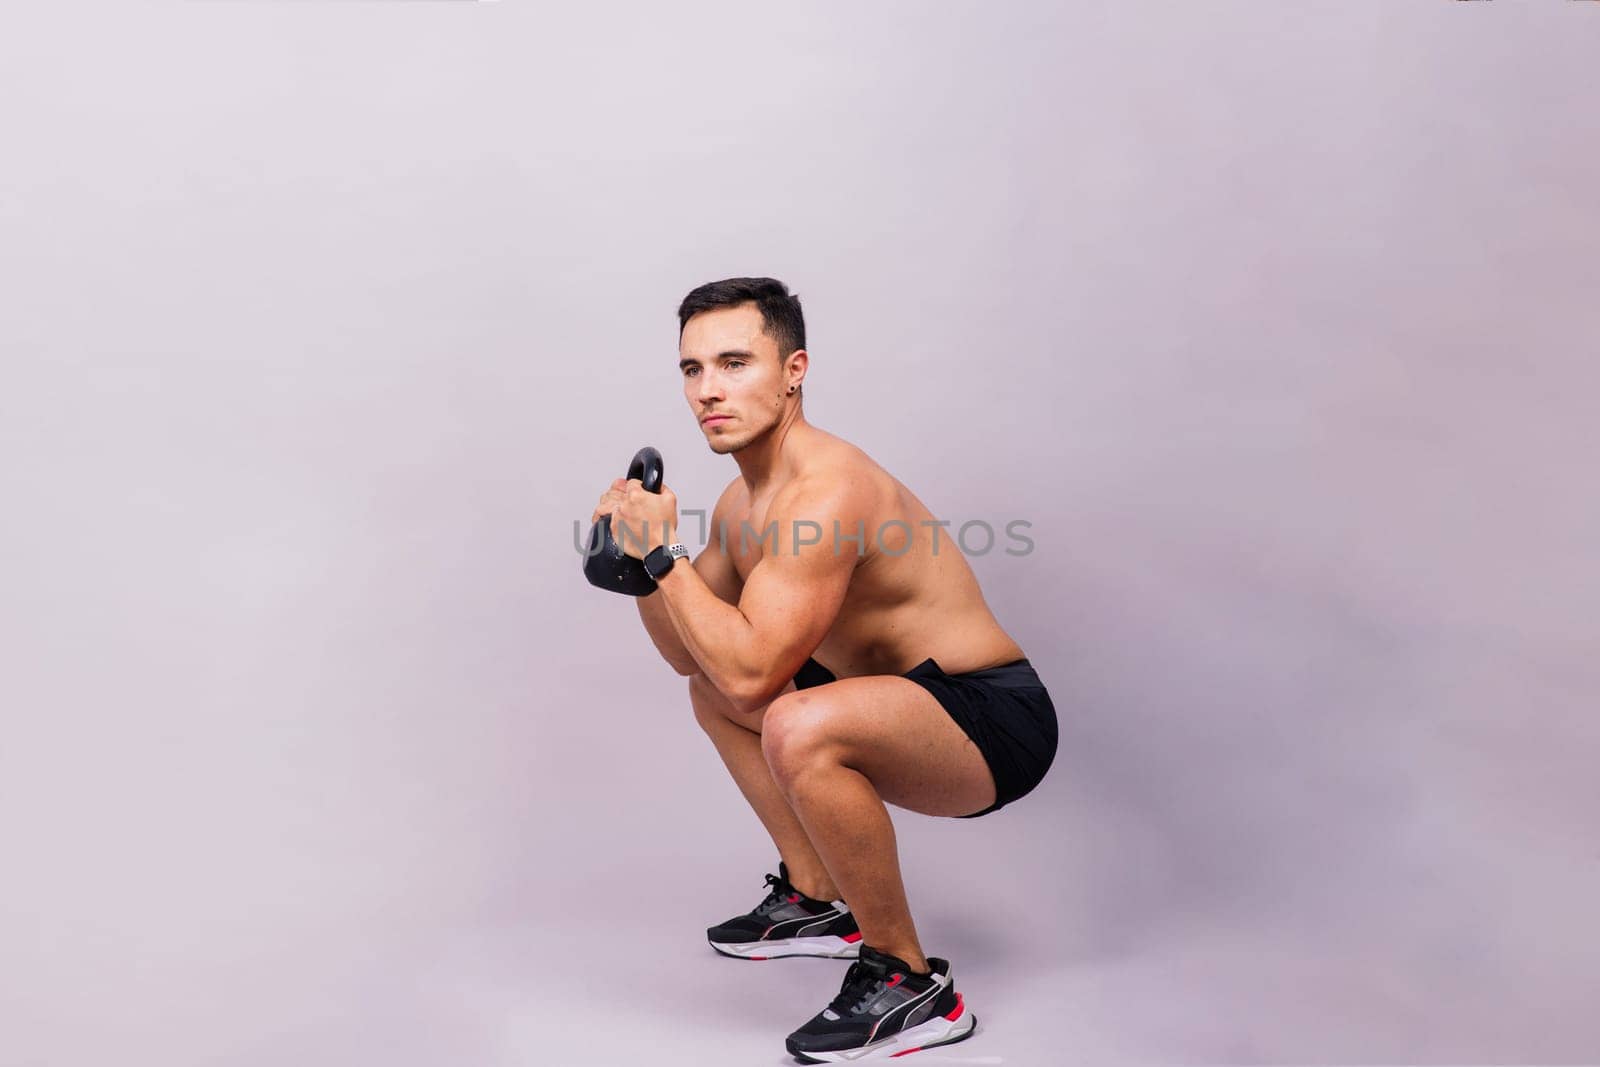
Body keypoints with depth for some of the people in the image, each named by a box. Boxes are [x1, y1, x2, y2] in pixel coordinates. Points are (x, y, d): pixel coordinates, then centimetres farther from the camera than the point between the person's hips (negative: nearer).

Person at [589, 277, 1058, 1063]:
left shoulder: (826, 490, -25)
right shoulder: (743, 500, 6)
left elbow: (753, 672, -32)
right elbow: (690, 656, 12)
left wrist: (663, 551, -22)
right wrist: (638, 560, -3)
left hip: (995, 725, -10)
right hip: (920, 706, 10)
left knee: (798, 728, -37)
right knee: (713, 694, 23)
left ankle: (910, 983, -13)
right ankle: (818, 902, 26)